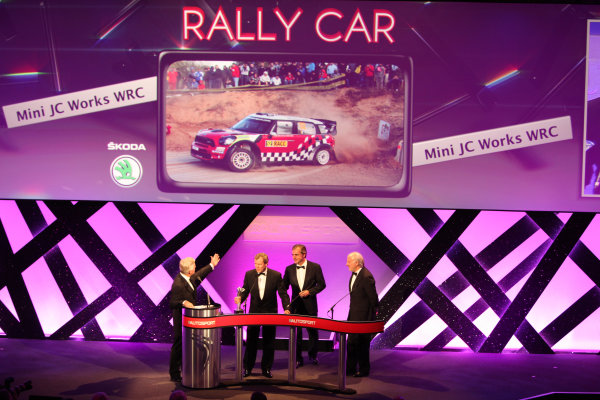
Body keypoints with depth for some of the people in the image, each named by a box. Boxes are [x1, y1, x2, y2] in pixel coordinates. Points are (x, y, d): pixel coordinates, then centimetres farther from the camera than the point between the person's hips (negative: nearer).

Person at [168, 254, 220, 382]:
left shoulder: (190, 278, 0)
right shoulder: (178, 284, -27)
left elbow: (199, 275, 22)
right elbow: (172, 303, -26)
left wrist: (212, 265, 28)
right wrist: (183, 303, -43)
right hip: (181, 320, -9)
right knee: (178, 346, 2)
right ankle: (174, 374, 14)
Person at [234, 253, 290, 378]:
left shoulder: (276, 275, -6)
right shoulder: (249, 274, -1)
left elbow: (283, 293, -4)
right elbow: (245, 291, 4)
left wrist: (286, 308, -16)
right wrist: (240, 298, -17)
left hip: (270, 313, -1)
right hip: (254, 312, 1)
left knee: (269, 343, 6)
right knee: (251, 341, 3)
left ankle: (266, 369, 16)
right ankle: (247, 368, 13)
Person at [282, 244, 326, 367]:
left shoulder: (315, 267, -4)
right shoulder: (289, 269, 3)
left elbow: (321, 284, 0)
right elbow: (284, 287, 7)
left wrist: (309, 291, -13)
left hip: (310, 305, -1)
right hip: (295, 305, 1)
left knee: (312, 331, 10)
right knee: (295, 332, 1)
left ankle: (313, 355, 28)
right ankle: (298, 359, 10)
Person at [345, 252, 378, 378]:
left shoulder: (366, 277, -21)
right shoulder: (354, 274, 8)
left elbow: (373, 298, -17)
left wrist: (371, 316, -9)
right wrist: (351, 313, 16)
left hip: (363, 316, -9)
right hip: (354, 315, 9)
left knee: (362, 343, 1)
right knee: (351, 342, 15)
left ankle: (364, 370, 14)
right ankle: (350, 369, 25)